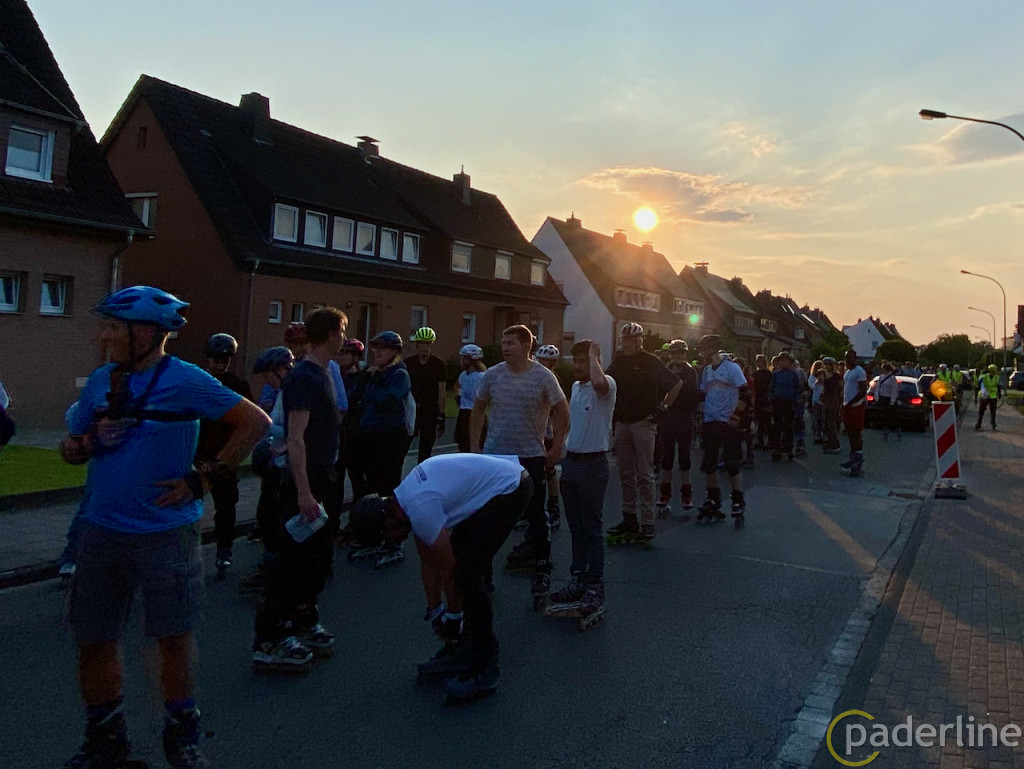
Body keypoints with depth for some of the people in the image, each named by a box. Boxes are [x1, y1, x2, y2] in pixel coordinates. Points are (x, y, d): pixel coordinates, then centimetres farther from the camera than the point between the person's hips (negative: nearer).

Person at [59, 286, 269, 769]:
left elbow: (255, 423, -11)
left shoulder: (184, 380, -9)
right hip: (100, 531, 5)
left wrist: (203, 478, -11)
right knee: (93, 638, 11)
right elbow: (69, 450, 17)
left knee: (174, 637, 4)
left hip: (165, 533, -5)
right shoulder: (101, 381, 7)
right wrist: (90, 441, -7)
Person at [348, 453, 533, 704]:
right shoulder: (406, 499, 7)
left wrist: (454, 618, 2)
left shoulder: (420, 510, -22)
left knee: (467, 573, -11)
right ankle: (460, 651, 22)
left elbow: (449, 569, -12)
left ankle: (486, 669, 0)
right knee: (460, 559, 11)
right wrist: (434, 612, 20)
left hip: (509, 487, -10)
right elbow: (428, 562, 16)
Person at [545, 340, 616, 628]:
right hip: (571, 461, 8)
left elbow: (598, 382, -38)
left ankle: (595, 588, 6)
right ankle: (578, 581, 25)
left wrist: (593, 353, -21)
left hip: (593, 464, -8)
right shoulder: (575, 387, 14)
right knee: (576, 527, 15)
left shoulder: (607, 384, -12)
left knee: (592, 528, -2)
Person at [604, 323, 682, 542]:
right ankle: (629, 519, 17)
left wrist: (663, 408, -6)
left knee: (645, 475, -4)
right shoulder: (618, 362, 9)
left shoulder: (650, 362, -6)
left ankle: (647, 522, 0)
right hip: (622, 423, 6)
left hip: (643, 423, -6)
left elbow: (677, 384, -4)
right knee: (626, 474, 9)